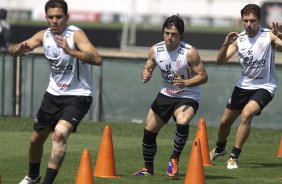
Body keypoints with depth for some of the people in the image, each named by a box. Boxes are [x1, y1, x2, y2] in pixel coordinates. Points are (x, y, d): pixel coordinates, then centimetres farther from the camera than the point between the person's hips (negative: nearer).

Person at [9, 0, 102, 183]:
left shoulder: (75, 34, -20)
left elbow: (97, 59, -33)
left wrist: (70, 51, -46)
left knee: (59, 133, -28)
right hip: (54, 93, 6)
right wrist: (21, 48, -25)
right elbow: (13, 51, -1)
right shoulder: (44, 35, -2)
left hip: (77, 95, -6)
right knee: (36, 139, 17)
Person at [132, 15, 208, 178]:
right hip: (165, 95, 5)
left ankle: (174, 159, -15)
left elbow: (203, 76, -17)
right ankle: (148, 169, 29)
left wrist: (185, 83, -33)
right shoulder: (155, 50, -7)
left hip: (188, 97, -5)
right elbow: (147, 69, 9)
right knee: (149, 131, 8)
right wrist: (146, 75, -15)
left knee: (182, 122, -35)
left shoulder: (189, 53, -21)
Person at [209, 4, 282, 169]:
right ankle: (220, 148, 45)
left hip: (264, 86, -5)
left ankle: (234, 157, -17)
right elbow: (220, 61, -6)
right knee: (225, 121, 13)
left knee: (247, 114, -29)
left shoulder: (269, 36, -14)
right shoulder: (239, 39, -3)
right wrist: (226, 44, -24)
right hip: (244, 85, 5)